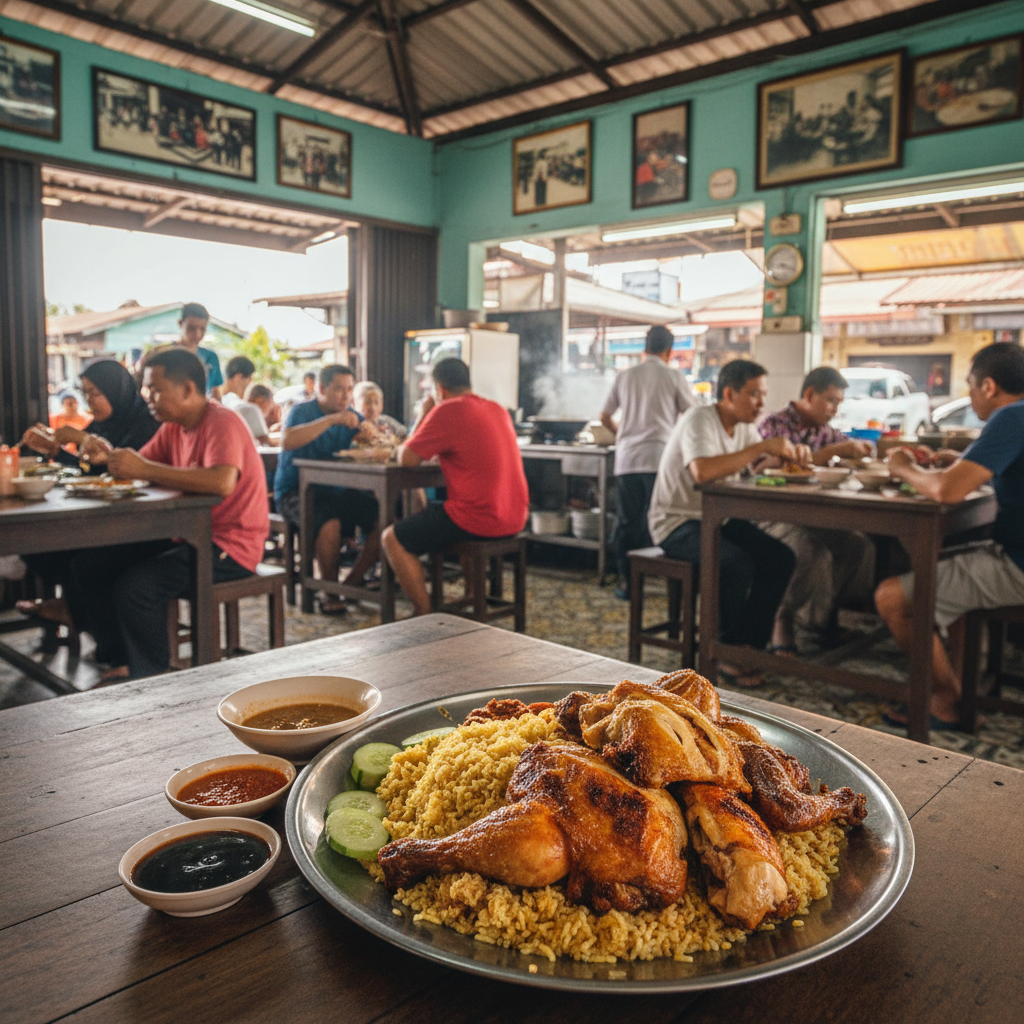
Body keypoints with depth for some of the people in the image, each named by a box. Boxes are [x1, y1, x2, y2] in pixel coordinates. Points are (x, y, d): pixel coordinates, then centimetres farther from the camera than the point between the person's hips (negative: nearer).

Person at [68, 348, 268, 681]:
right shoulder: (173, 427, 11)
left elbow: (222, 482, -35)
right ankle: (122, 661, 11)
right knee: (89, 564, 5)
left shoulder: (222, 423, -17)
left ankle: (152, 677, -2)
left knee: (135, 586, -26)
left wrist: (145, 469, -31)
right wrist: (108, 457, -12)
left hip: (229, 548, -9)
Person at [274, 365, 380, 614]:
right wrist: (331, 420, -31)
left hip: (336, 490, 6)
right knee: (329, 524, -36)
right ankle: (329, 591, -13)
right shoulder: (301, 411, -5)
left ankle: (350, 583, -2)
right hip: (295, 491, -5)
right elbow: (287, 441, -27)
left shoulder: (351, 417, 11)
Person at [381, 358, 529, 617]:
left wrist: (424, 414, 5)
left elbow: (406, 459, -6)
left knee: (392, 539, 5)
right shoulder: (497, 409, 12)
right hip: (515, 518, 9)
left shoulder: (447, 411, -12)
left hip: (479, 519, -8)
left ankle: (424, 613, 4)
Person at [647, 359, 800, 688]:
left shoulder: (744, 426, 9)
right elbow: (703, 471, -36)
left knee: (781, 558, -8)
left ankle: (750, 646, 1)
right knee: (737, 564, -30)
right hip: (677, 523, -9)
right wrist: (762, 446, -31)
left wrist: (789, 454, -12)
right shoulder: (700, 419, -19)